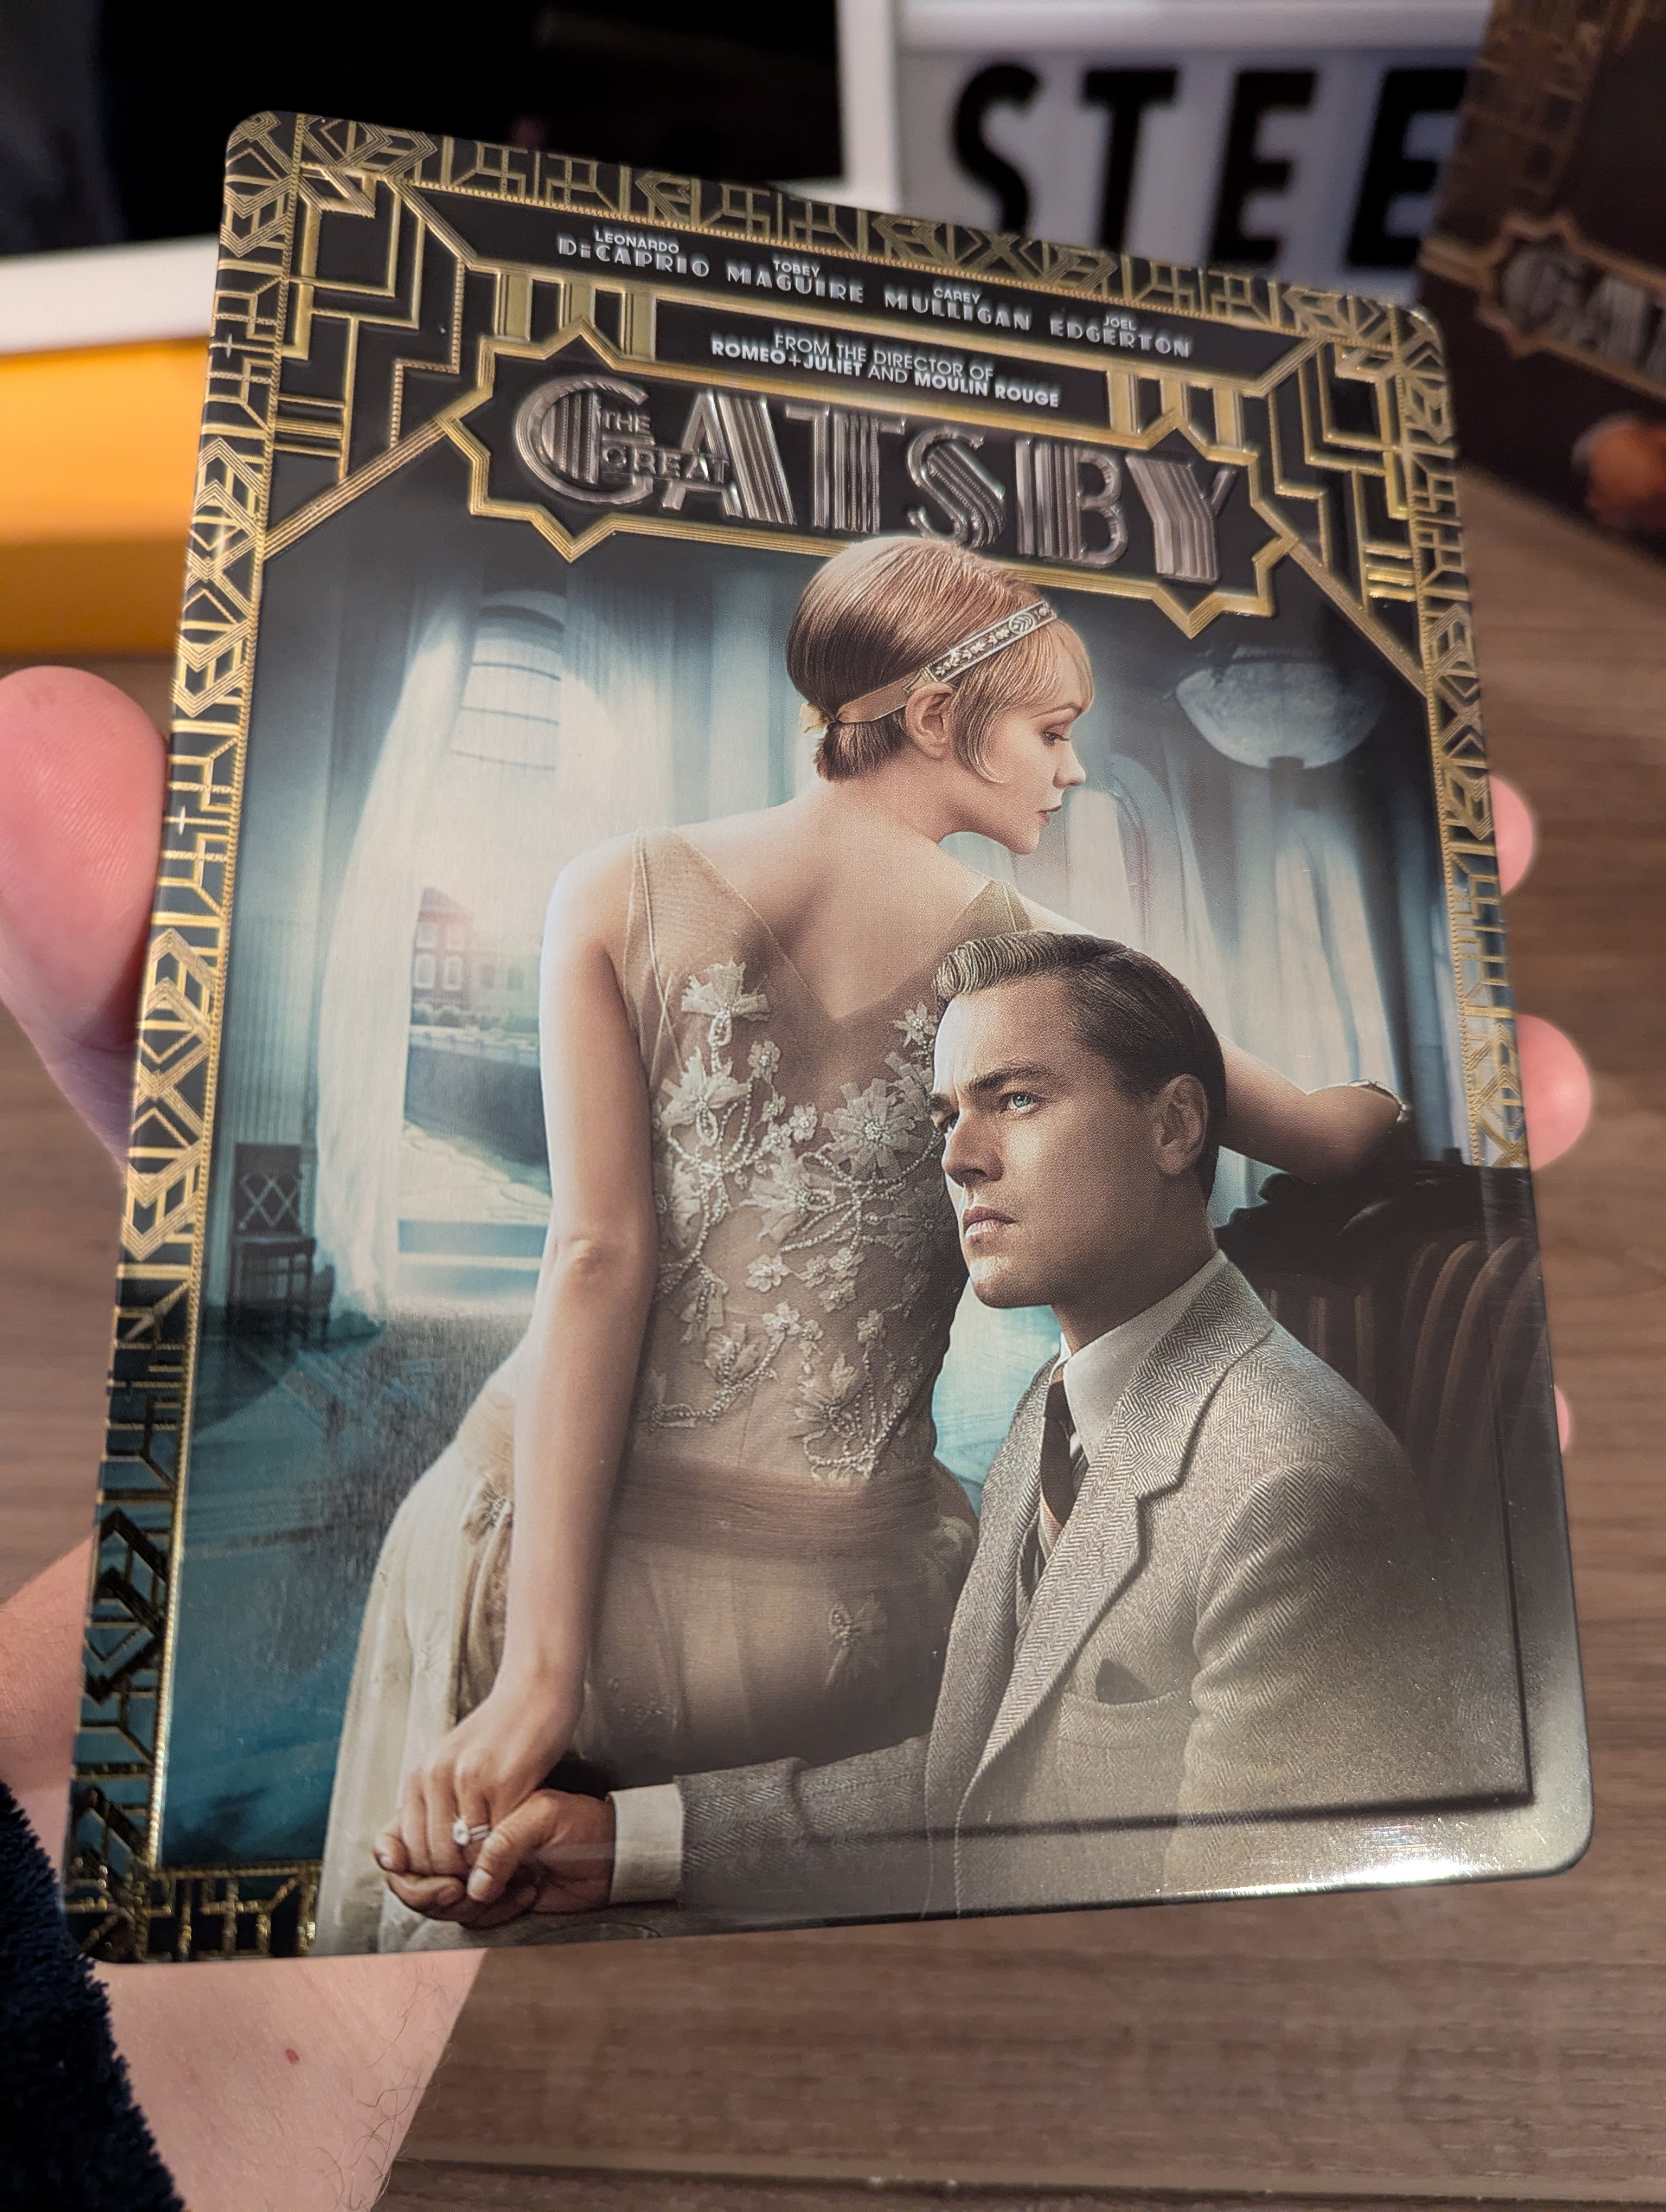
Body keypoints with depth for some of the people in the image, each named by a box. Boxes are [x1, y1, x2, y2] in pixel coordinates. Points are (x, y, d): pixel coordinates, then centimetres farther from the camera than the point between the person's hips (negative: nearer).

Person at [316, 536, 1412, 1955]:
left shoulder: (622, 893, -6)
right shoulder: (1026, 959, -6)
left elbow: (600, 1257, -13)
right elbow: (1323, 1140, 5)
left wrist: (540, 1672, -11)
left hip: (545, 1540, 1)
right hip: (831, 1613, 0)